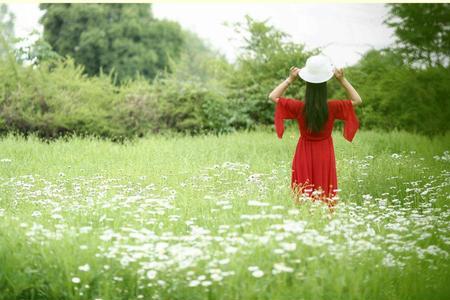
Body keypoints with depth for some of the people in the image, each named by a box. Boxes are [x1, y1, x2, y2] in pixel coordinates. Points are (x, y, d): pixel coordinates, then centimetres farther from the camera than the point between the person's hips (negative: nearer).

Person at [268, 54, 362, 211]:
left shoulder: (299, 107, -14)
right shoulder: (332, 107, -14)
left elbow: (273, 96, -4)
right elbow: (357, 100, 1)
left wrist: (290, 79, -6)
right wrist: (342, 80, -5)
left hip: (305, 155, 0)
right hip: (325, 155, 0)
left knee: (304, 194, 7)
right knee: (325, 190, 7)